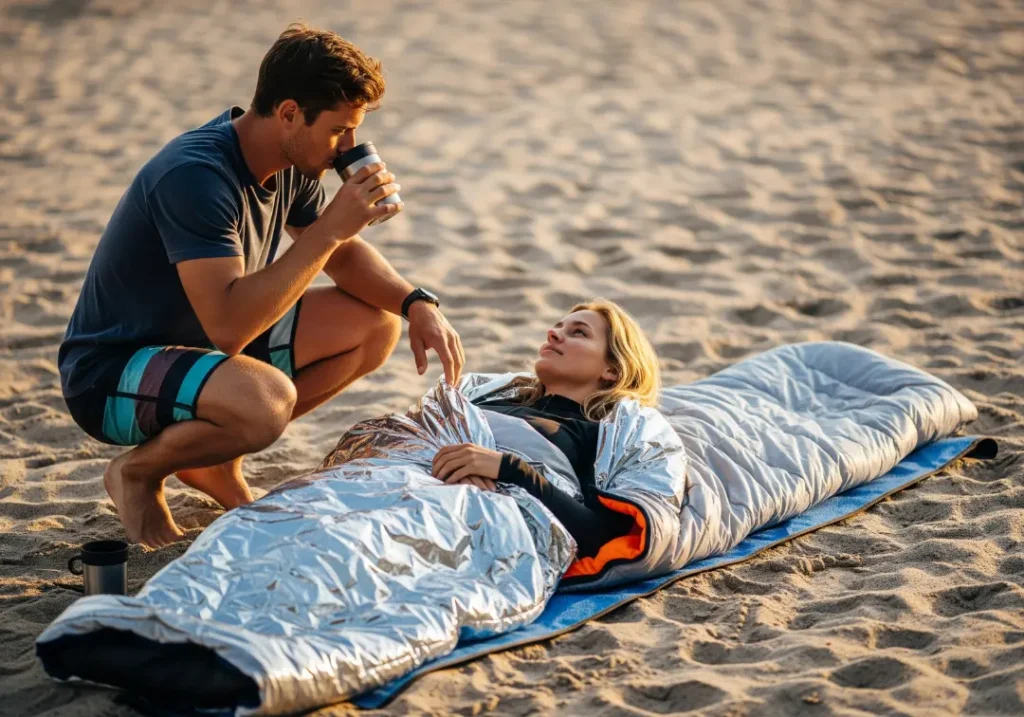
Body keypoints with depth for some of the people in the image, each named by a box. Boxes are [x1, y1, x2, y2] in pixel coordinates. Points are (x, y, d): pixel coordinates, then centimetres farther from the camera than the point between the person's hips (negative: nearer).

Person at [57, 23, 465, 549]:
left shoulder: (289, 164, -3)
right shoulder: (195, 176, -30)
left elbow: (344, 254, 11)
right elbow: (228, 326, -37)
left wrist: (418, 305, -9)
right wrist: (329, 227, -34)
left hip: (204, 343, 9)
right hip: (109, 375, -9)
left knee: (376, 324, -1)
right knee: (266, 399, -38)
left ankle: (211, 459, 8)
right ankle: (139, 469, -5)